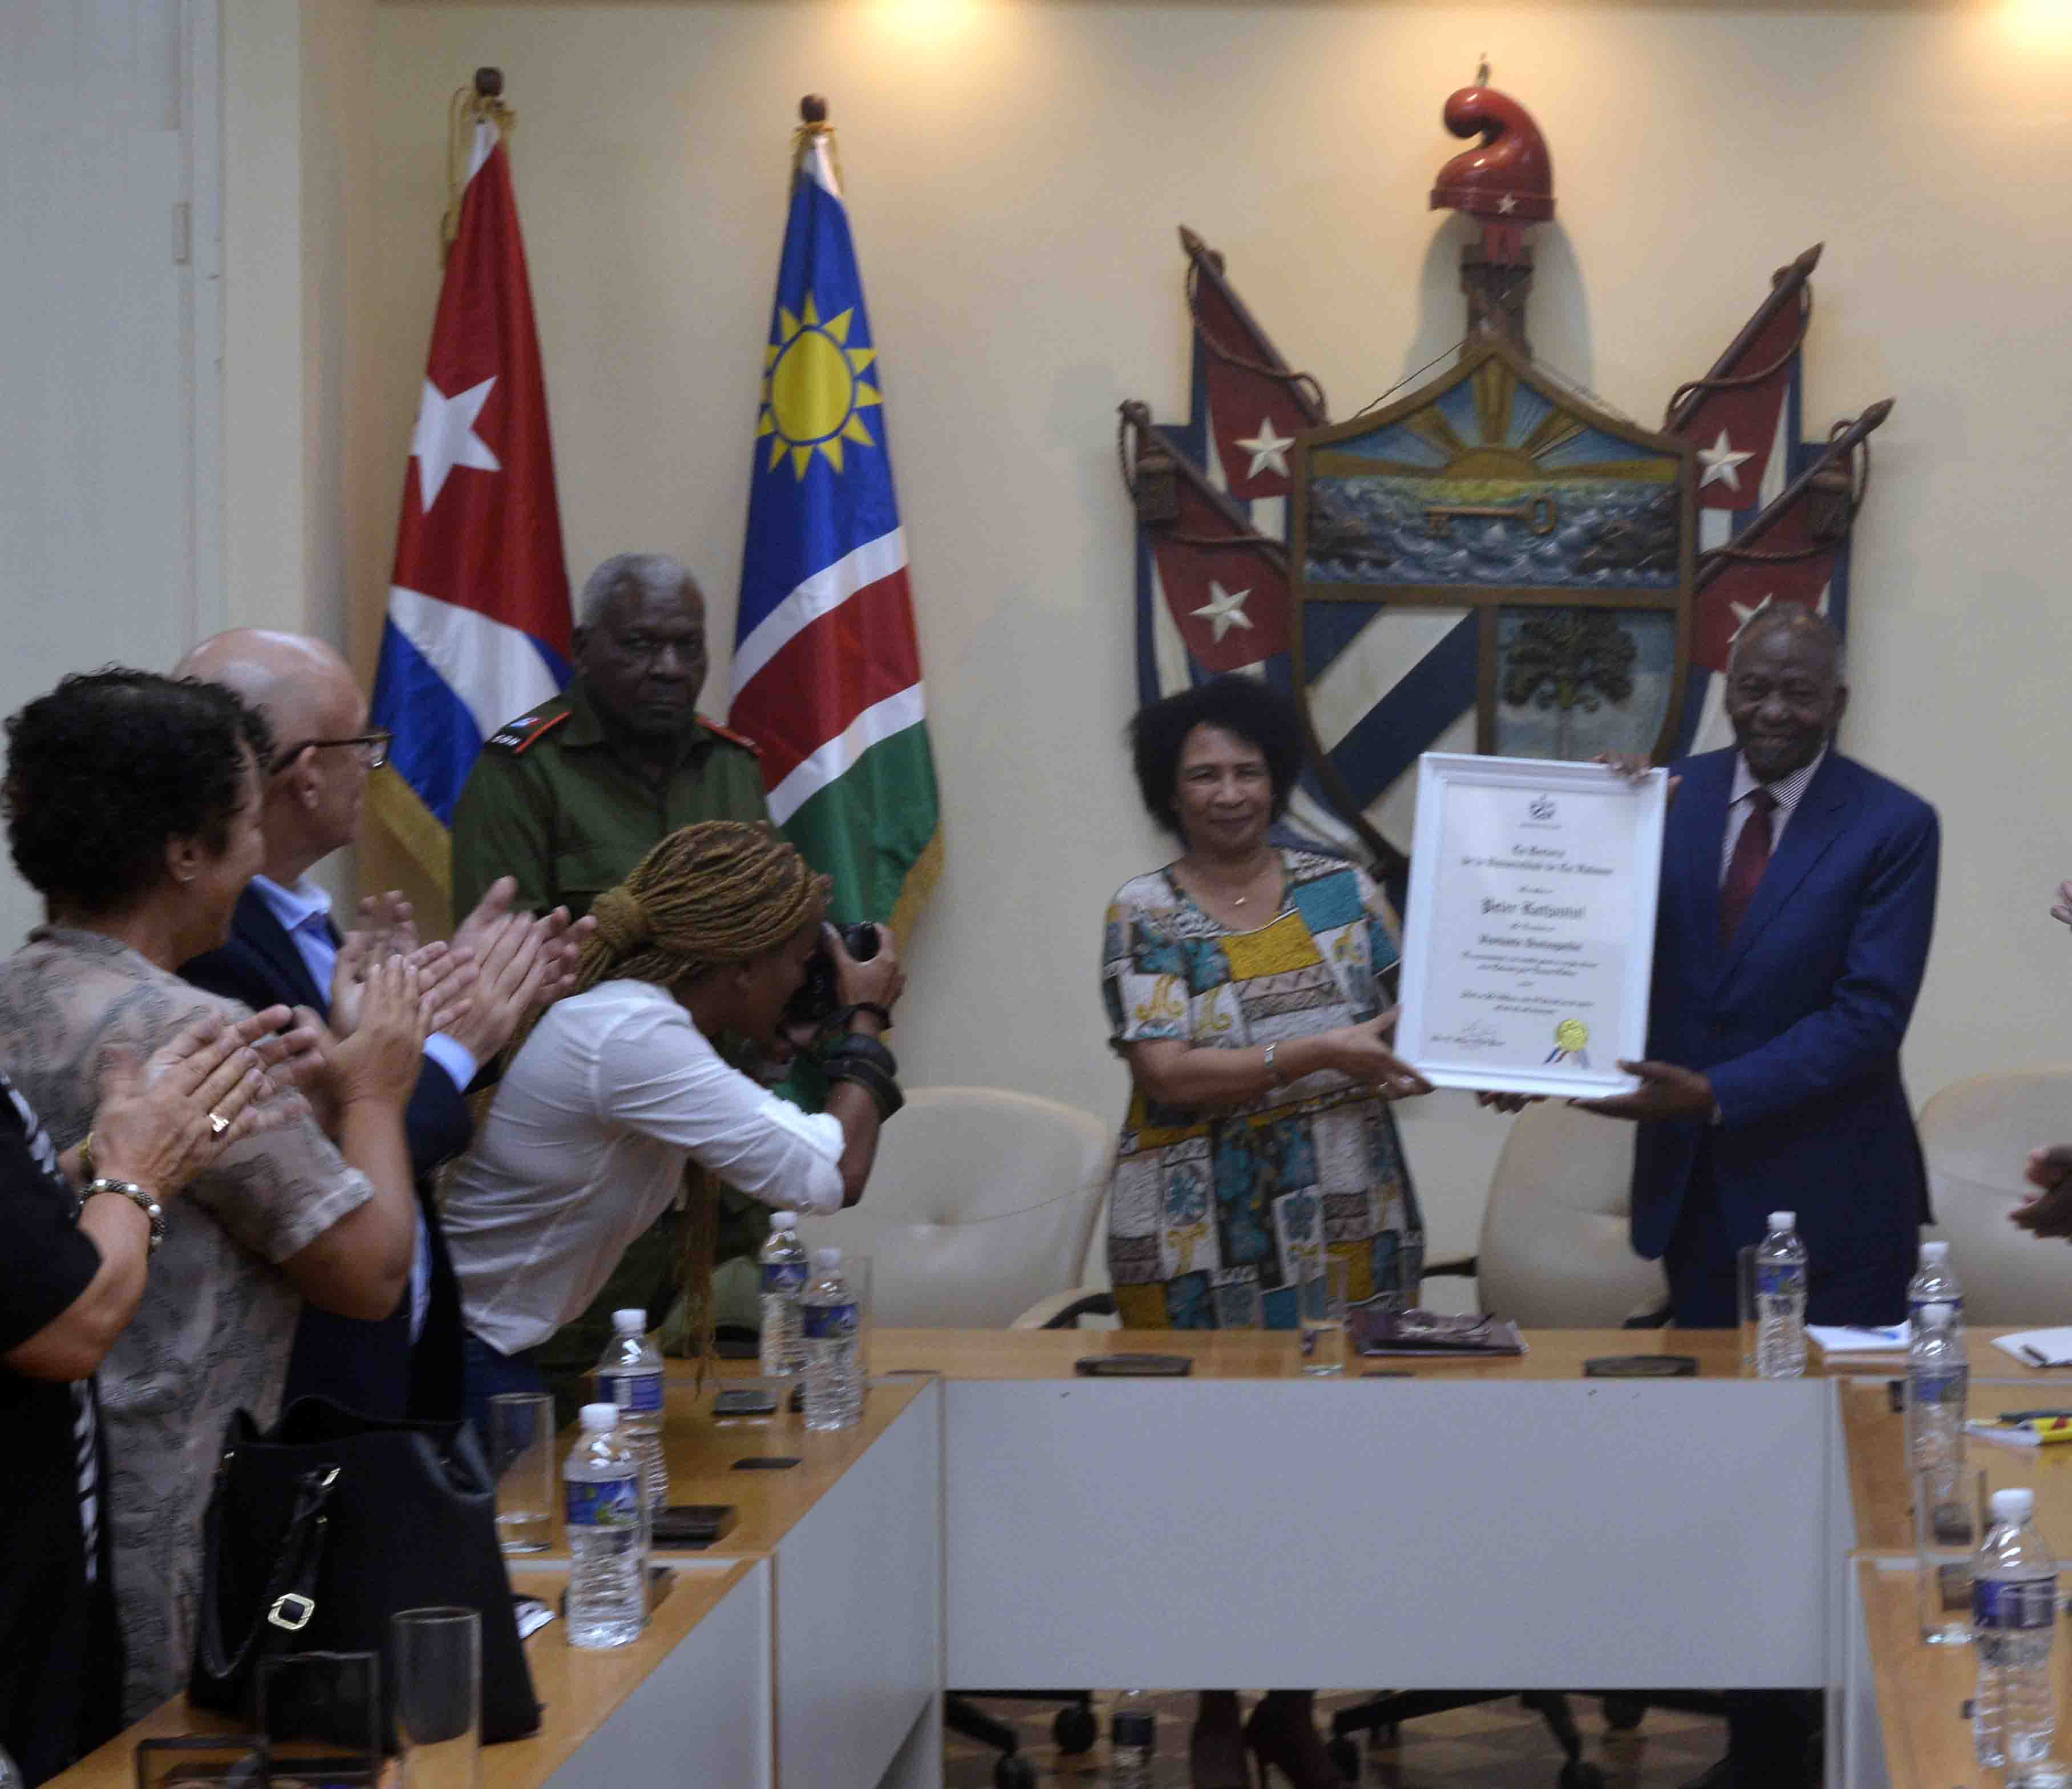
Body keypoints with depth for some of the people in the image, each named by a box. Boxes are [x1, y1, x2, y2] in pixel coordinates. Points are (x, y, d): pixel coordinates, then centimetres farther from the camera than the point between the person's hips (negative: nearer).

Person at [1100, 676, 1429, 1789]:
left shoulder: (1343, 891, 7)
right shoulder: (1144, 915, -2)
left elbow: (1412, 1020, 7)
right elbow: (1167, 1074, -13)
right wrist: (1317, 1054, -21)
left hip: (1348, 1231, 3)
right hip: (1200, 1241, -3)